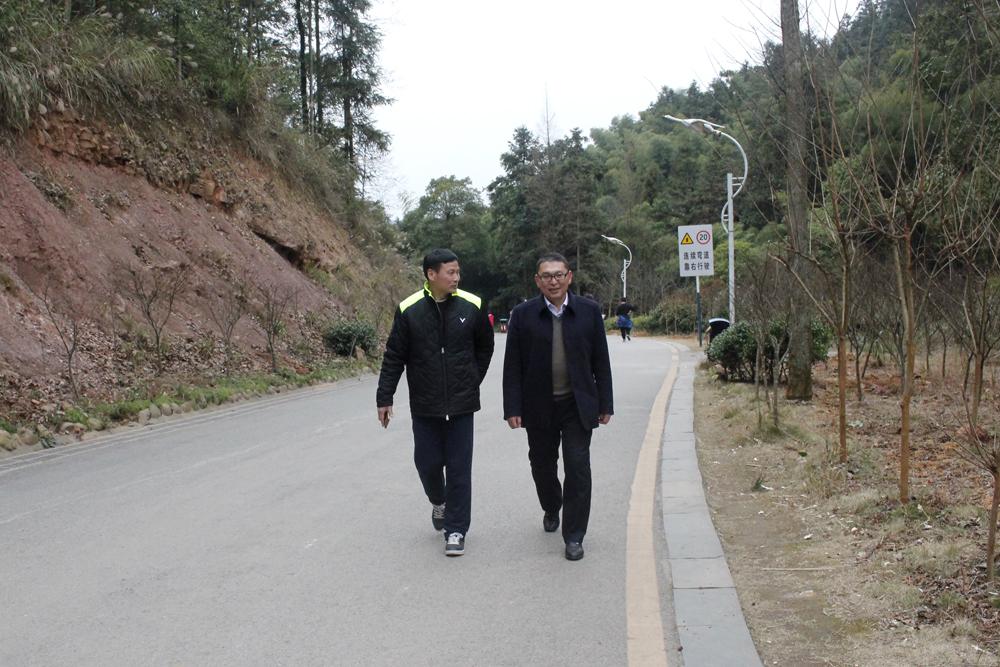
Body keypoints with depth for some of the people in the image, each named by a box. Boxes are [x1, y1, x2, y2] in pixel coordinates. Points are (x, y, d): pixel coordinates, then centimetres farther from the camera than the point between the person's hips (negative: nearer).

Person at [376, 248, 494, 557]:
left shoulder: (472, 306, -4)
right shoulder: (409, 310, -6)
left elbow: (485, 346, 12)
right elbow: (394, 357, 0)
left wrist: (473, 380, 9)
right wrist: (384, 398, -1)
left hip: (461, 404, 0)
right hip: (424, 405, 0)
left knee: (459, 468, 2)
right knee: (428, 462, 8)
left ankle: (456, 530, 13)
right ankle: (438, 501, 39)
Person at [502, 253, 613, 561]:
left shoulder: (589, 311, -1)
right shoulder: (523, 315, -3)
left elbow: (601, 362, 3)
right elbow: (512, 367, -3)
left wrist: (605, 404, 2)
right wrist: (513, 408, -7)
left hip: (578, 405, -1)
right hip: (539, 408, 1)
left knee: (578, 469, -4)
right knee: (542, 466, 15)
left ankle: (574, 536, 8)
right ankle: (551, 509, 45)